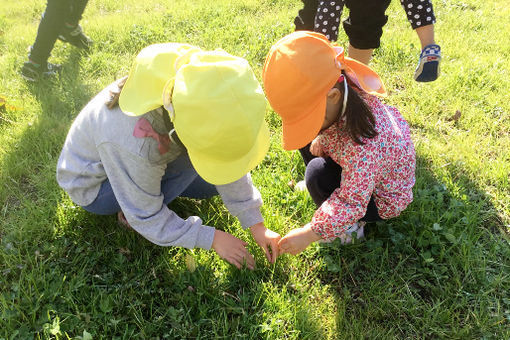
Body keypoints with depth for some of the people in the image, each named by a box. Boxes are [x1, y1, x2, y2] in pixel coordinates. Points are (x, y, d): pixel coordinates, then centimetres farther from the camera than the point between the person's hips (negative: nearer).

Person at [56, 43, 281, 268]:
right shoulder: (135, 144, -44)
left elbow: (228, 162, -15)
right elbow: (146, 220, -27)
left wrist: (256, 224, -12)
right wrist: (212, 239, -24)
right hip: (93, 185, -6)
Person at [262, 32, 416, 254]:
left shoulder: (363, 145, -41)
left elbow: (352, 202, -34)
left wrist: (309, 233, -31)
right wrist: (317, 148, -13)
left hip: (381, 201, -8)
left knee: (318, 175, -29)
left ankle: (350, 227, -3)